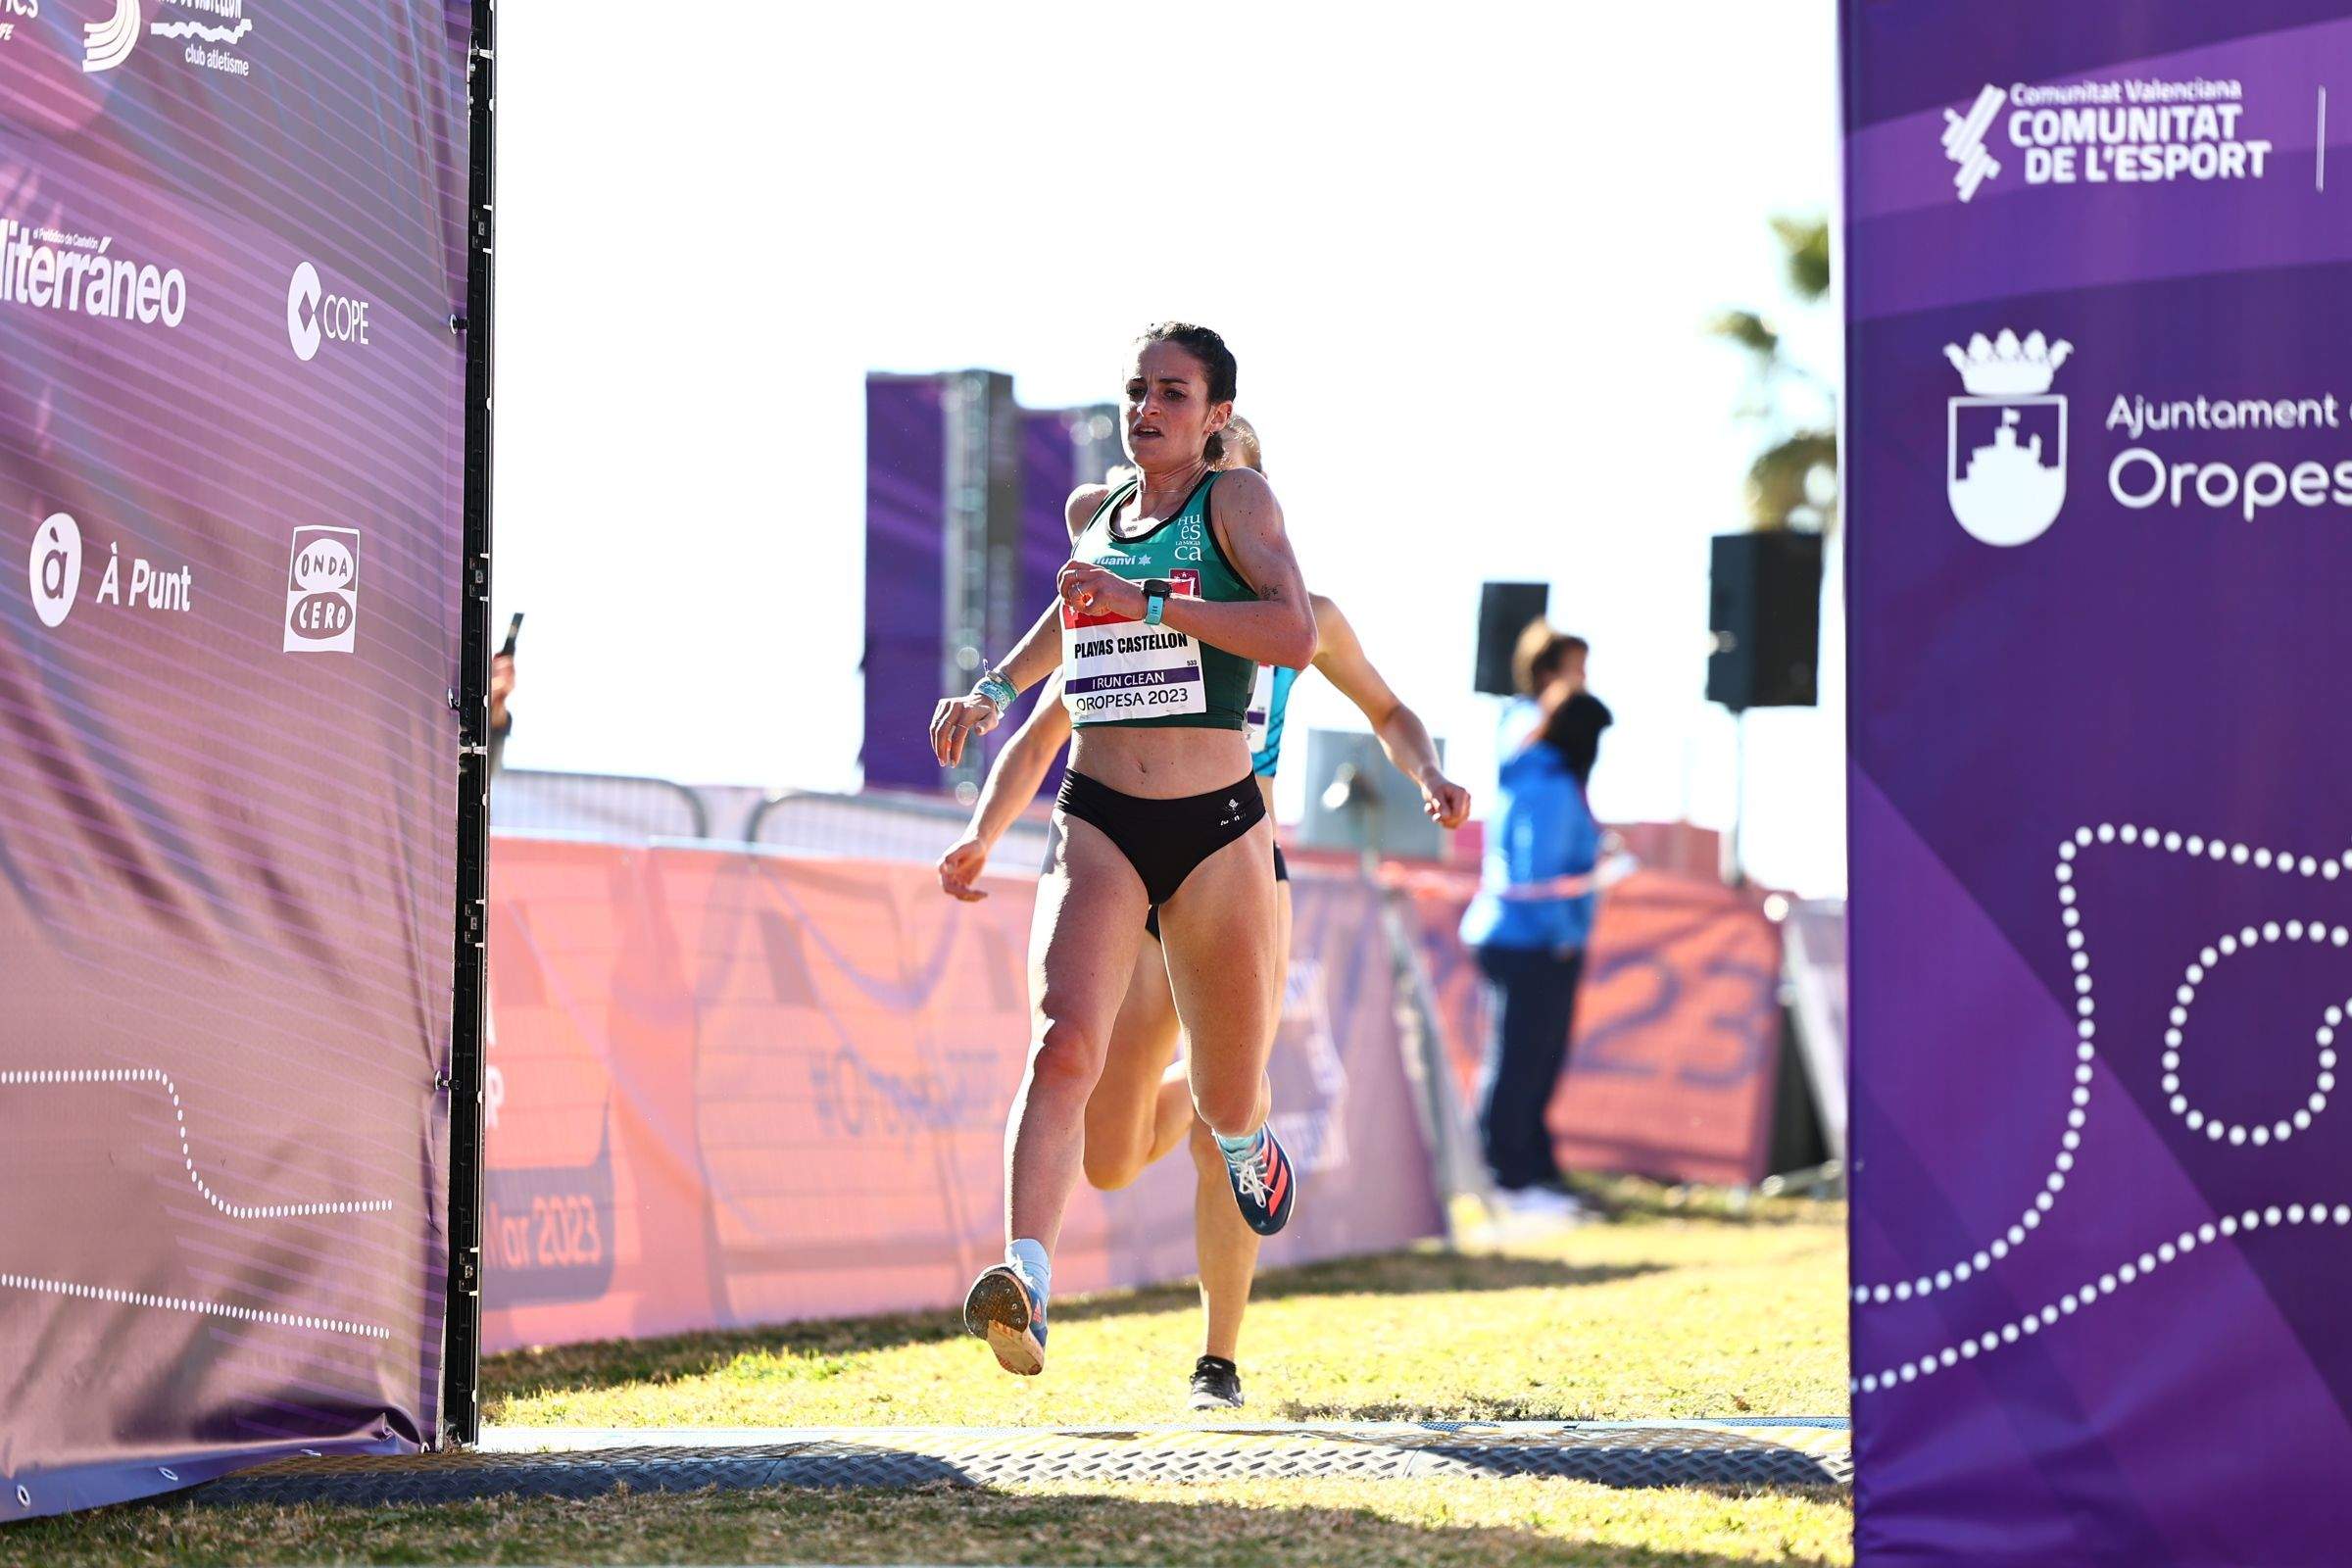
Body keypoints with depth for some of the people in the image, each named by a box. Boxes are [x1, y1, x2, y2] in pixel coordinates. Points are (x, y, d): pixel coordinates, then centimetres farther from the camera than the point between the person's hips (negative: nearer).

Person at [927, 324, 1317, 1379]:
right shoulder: (1091, 511, 11)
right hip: (1097, 825, 2)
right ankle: (1027, 1287, -39)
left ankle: (1243, 1137, 51)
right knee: (1063, 1044, -25)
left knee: (1226, 1101, 12)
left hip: (1217, 829, -2)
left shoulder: (1236, 500, -3)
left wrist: (1145, 603, -24)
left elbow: (1296, 634, -20)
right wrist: (996, 688, 28)